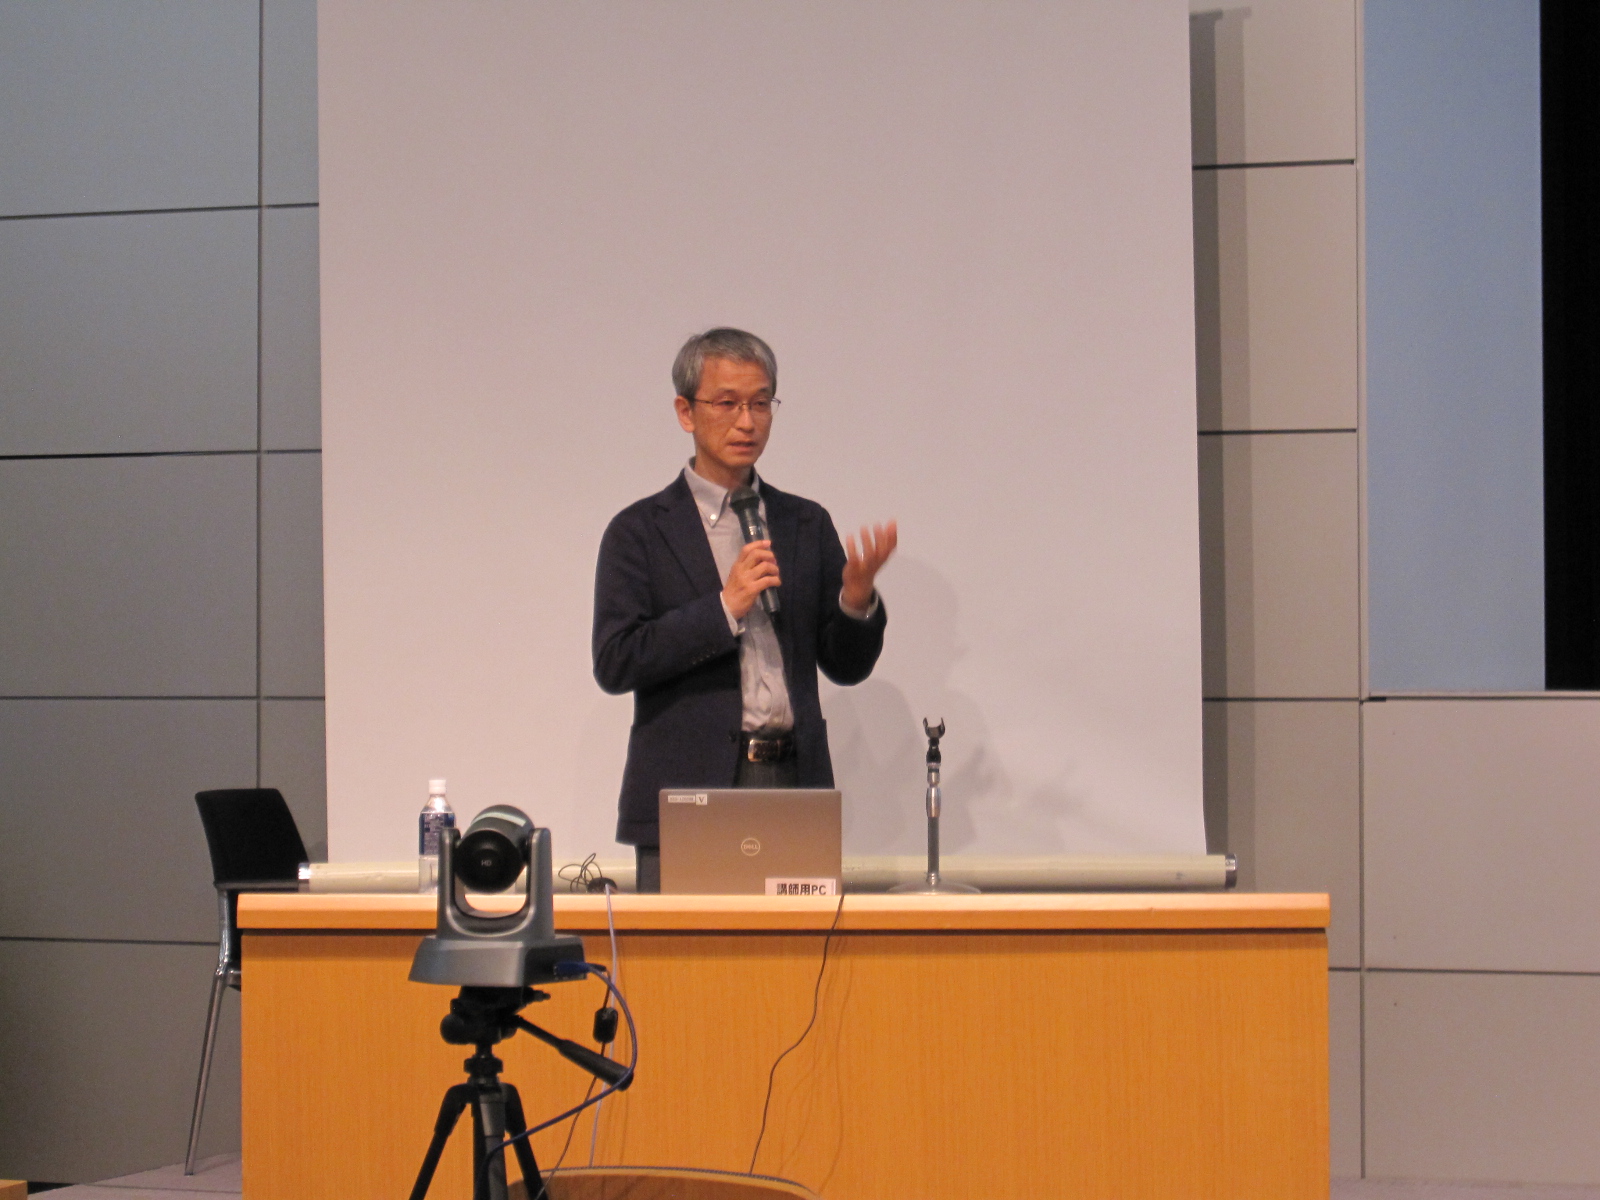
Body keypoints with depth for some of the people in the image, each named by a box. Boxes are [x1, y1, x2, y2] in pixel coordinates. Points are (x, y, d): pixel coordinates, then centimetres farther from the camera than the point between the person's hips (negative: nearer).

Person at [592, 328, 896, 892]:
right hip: (687, 797, -3)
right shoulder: (640, 531, 4)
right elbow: (615, 663, -6)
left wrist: (857, 599, -7)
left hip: (794, 786, 3)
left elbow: (845, 666, 14)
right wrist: (725, 607, -13)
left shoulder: (807, 524, 14)